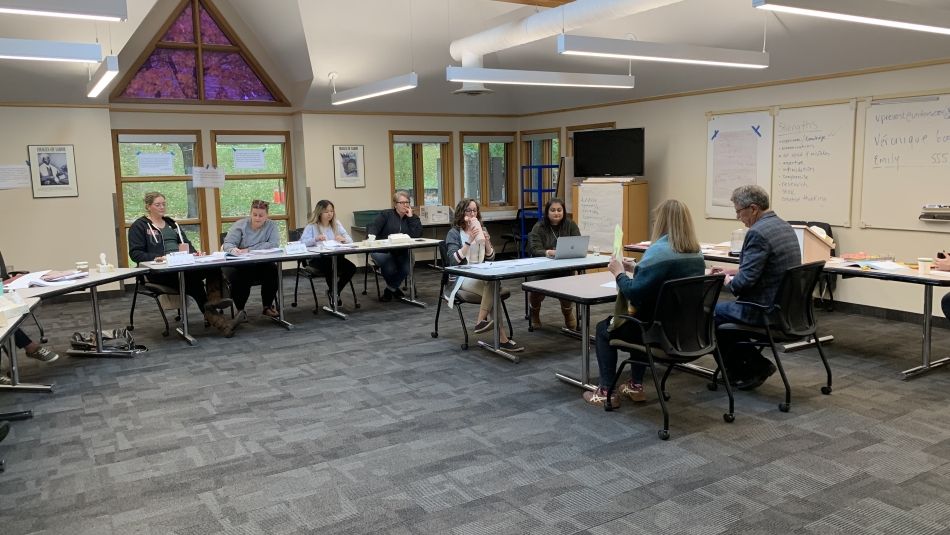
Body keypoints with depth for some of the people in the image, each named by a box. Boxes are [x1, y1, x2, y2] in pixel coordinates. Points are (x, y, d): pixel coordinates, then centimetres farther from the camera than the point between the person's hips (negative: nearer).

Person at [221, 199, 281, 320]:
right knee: (235, 276, -32)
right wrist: (233, 249, -37)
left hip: (261, 264, 1)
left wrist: (248, 250, -21)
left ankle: (268, 306, -5)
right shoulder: (240, 225, 0)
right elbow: (227, 243, -10)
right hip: (238, 265, -1)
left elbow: (274, 244, -15)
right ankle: (240, 309, -9)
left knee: (273, 270, -28)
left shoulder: (271, 225, 1)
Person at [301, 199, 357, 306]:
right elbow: (302, 243, -13)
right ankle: (333, 293, -4)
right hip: (316, 258, -4)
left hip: (335, 257, 4)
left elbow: (350, 240, 5)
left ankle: (334, 292, 5)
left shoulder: (336, 224, 12)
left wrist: (343, 239, -18)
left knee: (352, 268, -20)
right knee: (330, 267, -35)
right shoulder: (311, 226, 0)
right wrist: (315, 239, -30)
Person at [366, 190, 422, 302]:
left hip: (402, 252, 3)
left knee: (406, 269, -25)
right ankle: (394, 289, 6)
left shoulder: (413, 218, 11)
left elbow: (417, 234, -6)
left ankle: (390, 289, 5)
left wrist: (410, 217, -7)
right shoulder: (386, 215, 5)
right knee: (390, 269, -31)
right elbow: (372, 227, -8)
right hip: (383, 251, -3)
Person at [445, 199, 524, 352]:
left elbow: (491, 258, 12)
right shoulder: (454, 233, -1)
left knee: (493, 284, -32)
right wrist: (469, 241, -21)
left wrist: (486, 241, -7)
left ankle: (481, 321, -24)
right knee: (492, 286, -32)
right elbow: (453, 260, -15)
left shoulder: (482, 230, 15)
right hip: (463, 277, -5)